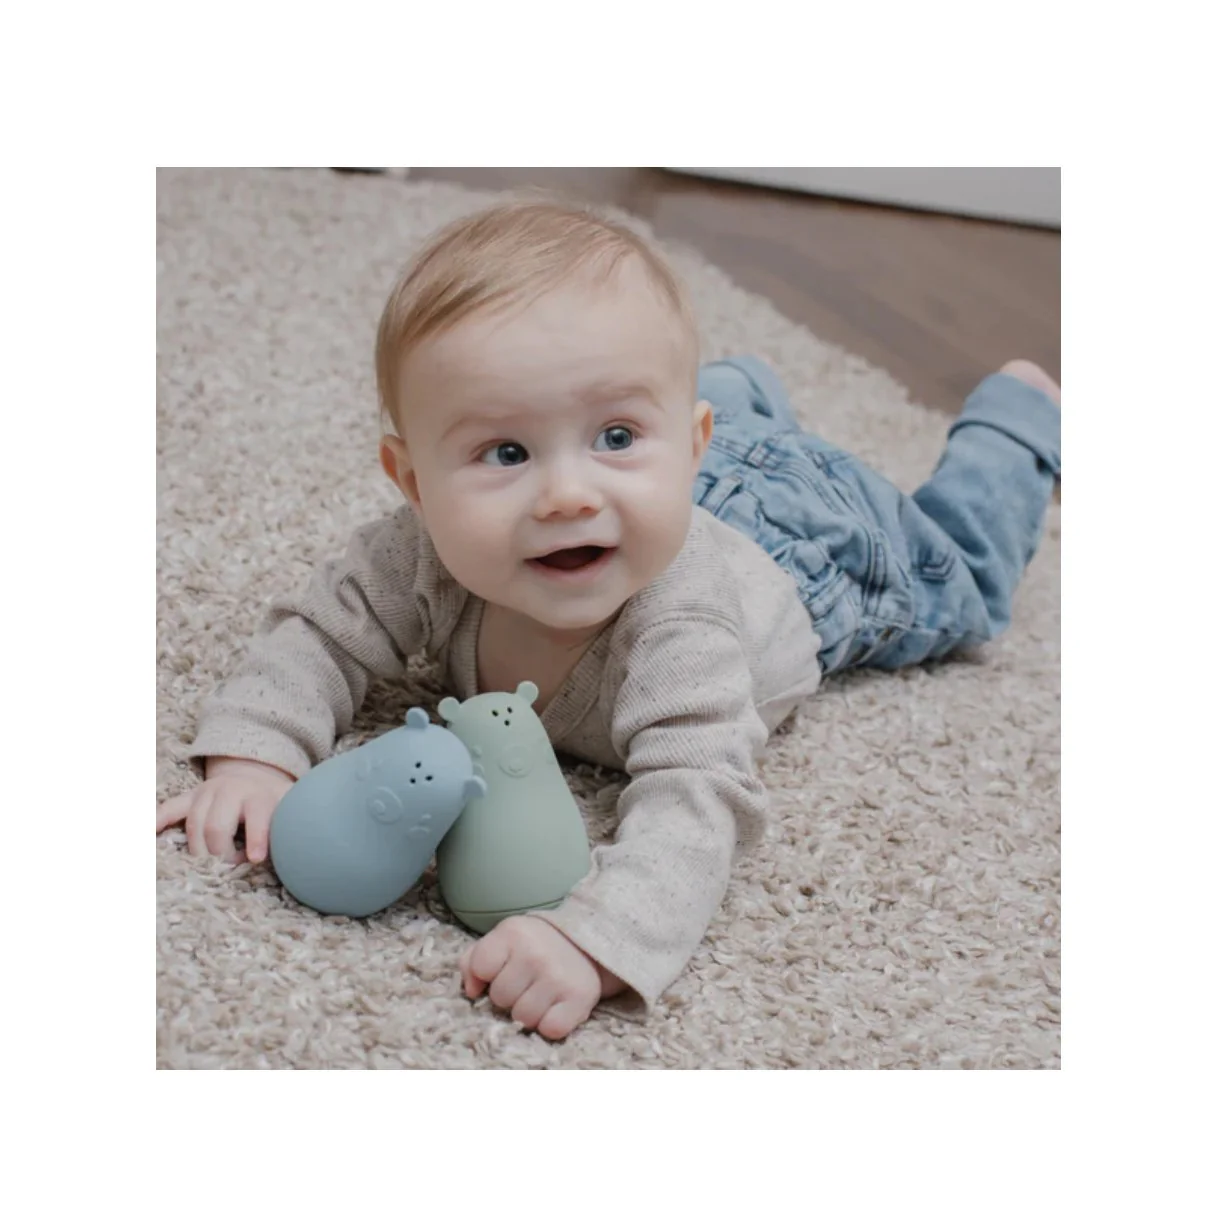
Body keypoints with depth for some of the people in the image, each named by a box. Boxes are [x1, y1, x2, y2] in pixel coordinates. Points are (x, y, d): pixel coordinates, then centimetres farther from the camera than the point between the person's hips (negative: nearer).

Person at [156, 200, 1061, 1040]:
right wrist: (252, 753, -46)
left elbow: (697, 803, -60)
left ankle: (1020, 408, 52)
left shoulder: (678, 625, -53)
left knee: (962, 582, 31)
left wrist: (595, 938, -76)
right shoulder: (422, 555, -39)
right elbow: (322, 634, -27)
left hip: (817, 547, -2)